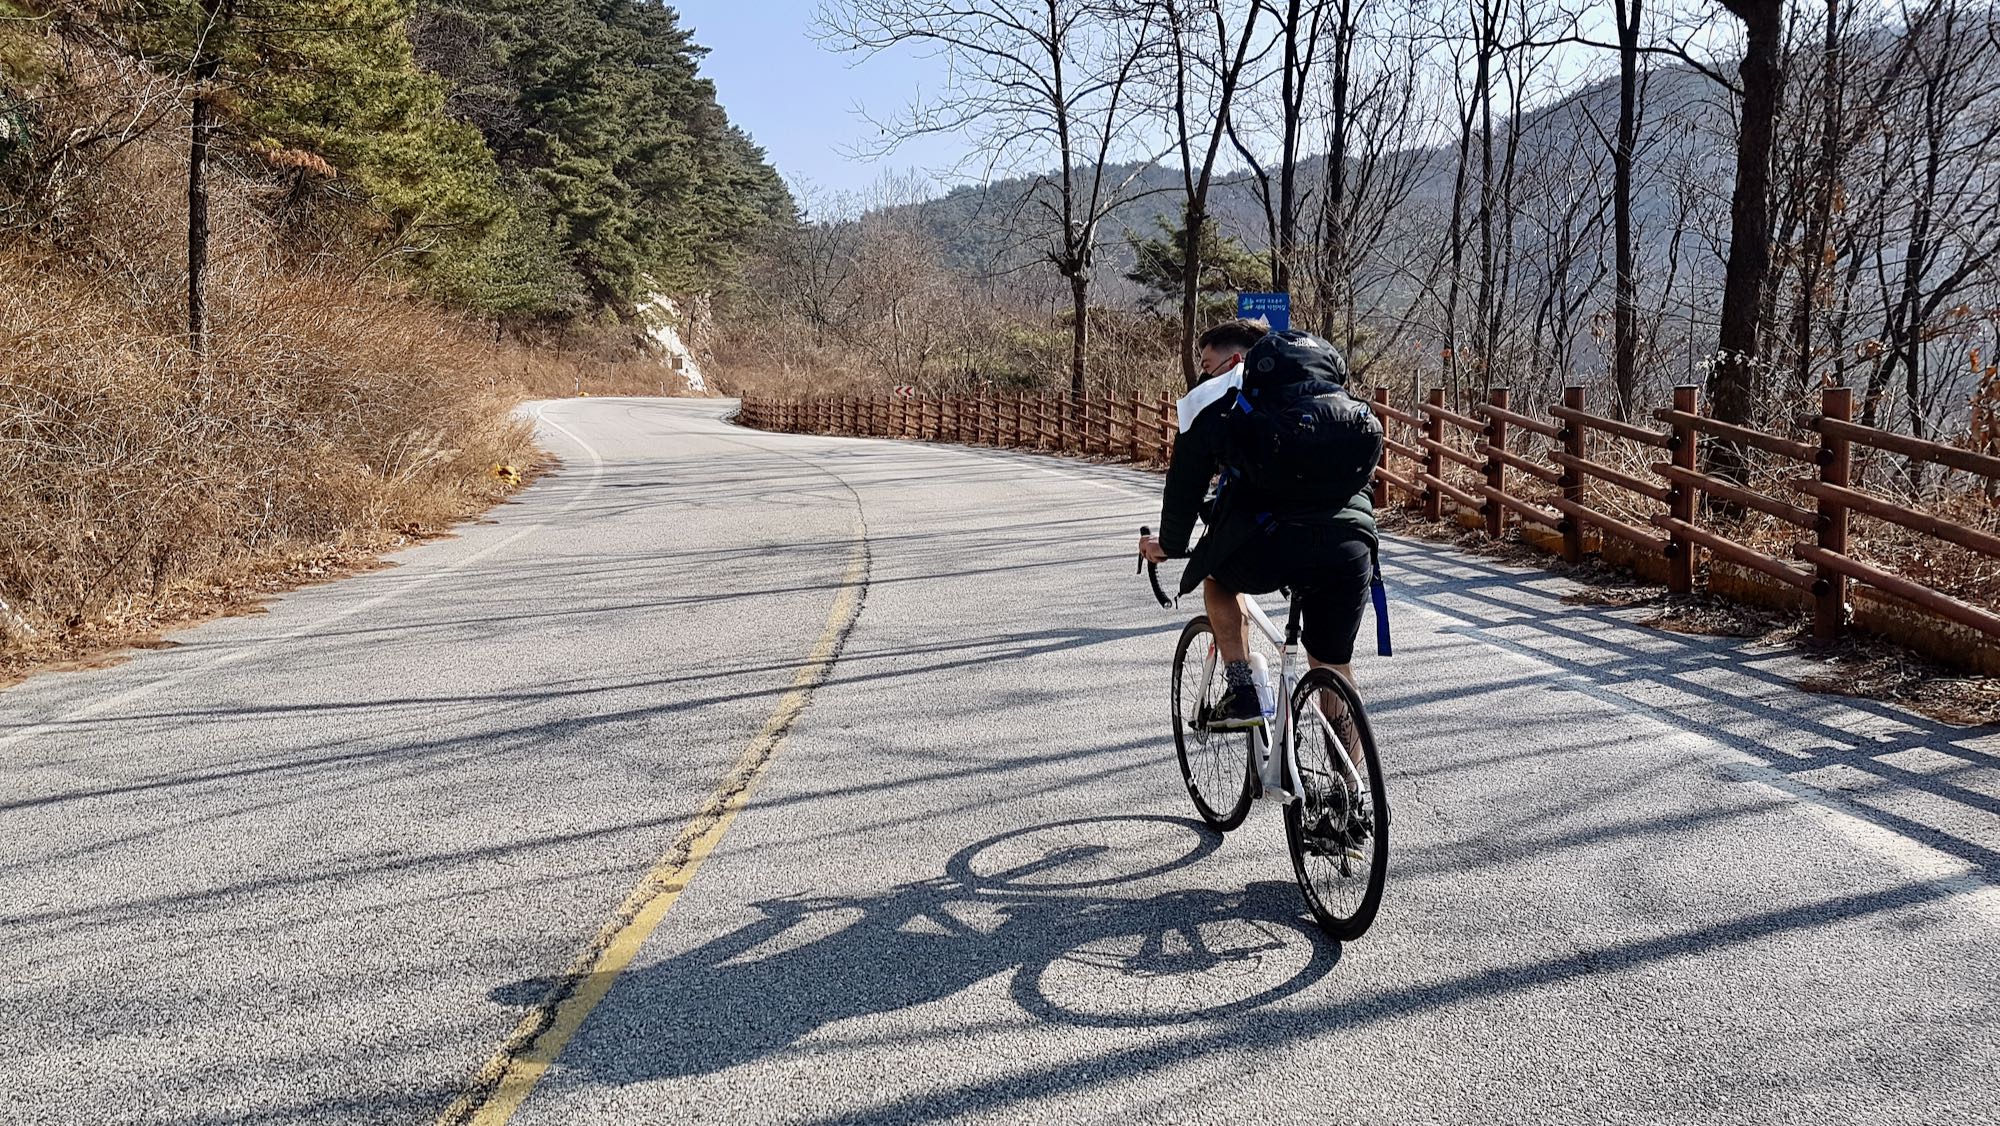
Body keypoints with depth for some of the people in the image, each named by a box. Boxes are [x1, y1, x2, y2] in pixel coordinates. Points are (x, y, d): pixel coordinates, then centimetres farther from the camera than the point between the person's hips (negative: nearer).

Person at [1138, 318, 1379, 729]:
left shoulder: (1214, 397, 15)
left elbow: (1186, 481, 17)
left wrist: (1168, 546, 32)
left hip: (1273, 541, -4)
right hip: (1352, 541, 4)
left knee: (1218, 577, 30)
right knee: (1334, 667, 20)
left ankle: (1241, 692, 18)